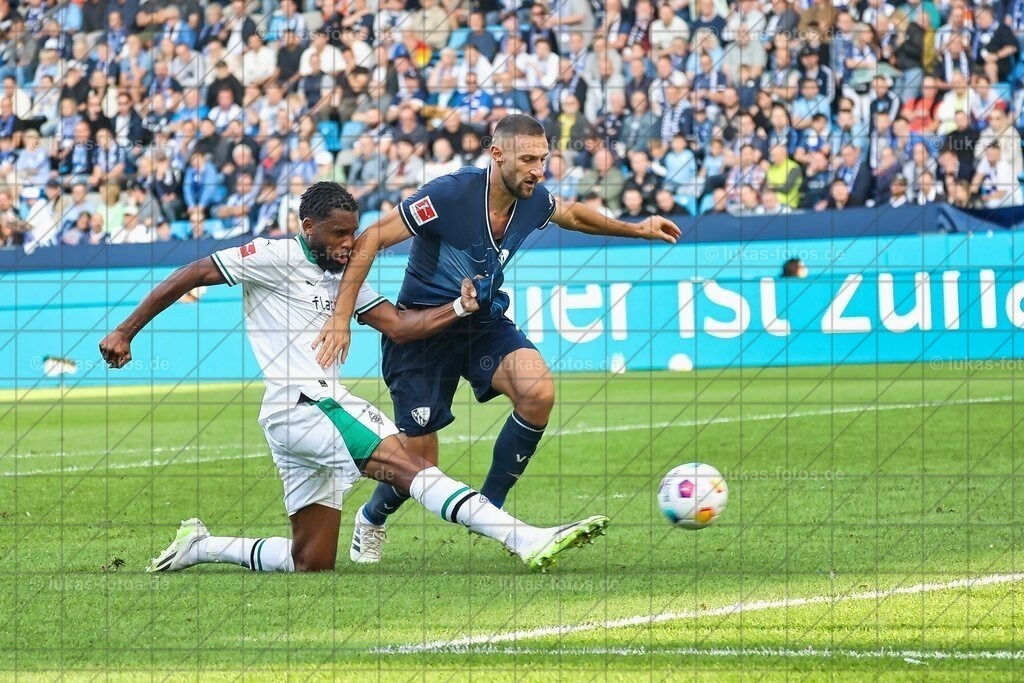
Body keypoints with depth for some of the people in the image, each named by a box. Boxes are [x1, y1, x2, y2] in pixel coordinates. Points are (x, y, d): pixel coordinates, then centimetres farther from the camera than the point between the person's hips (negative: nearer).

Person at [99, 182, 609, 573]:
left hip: (327, 405, 10)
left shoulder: (343, 279, 21)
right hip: (298, 404, -10)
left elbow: (398, 326, 12)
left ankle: (202, 547, 23)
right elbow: (191, 275, -3)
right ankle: (528, 541, -35)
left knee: (311, 562, 9)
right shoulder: (276, 257, -3)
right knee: (410, 466, -23)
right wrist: (125, 332, -4)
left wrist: (460, 306, -2)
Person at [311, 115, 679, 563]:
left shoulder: (534, 201, -8)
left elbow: (571, 215, 20)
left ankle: (489, 508, -6)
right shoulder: (450, 195, -26)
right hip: (421, 328, -5)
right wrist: (342, 317, -27)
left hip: (485, 323, 5)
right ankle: (371, 520, 31)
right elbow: (369, 240, -22)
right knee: (418, 462, -4)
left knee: (539, 392, -24)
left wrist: (635, 229, 18)